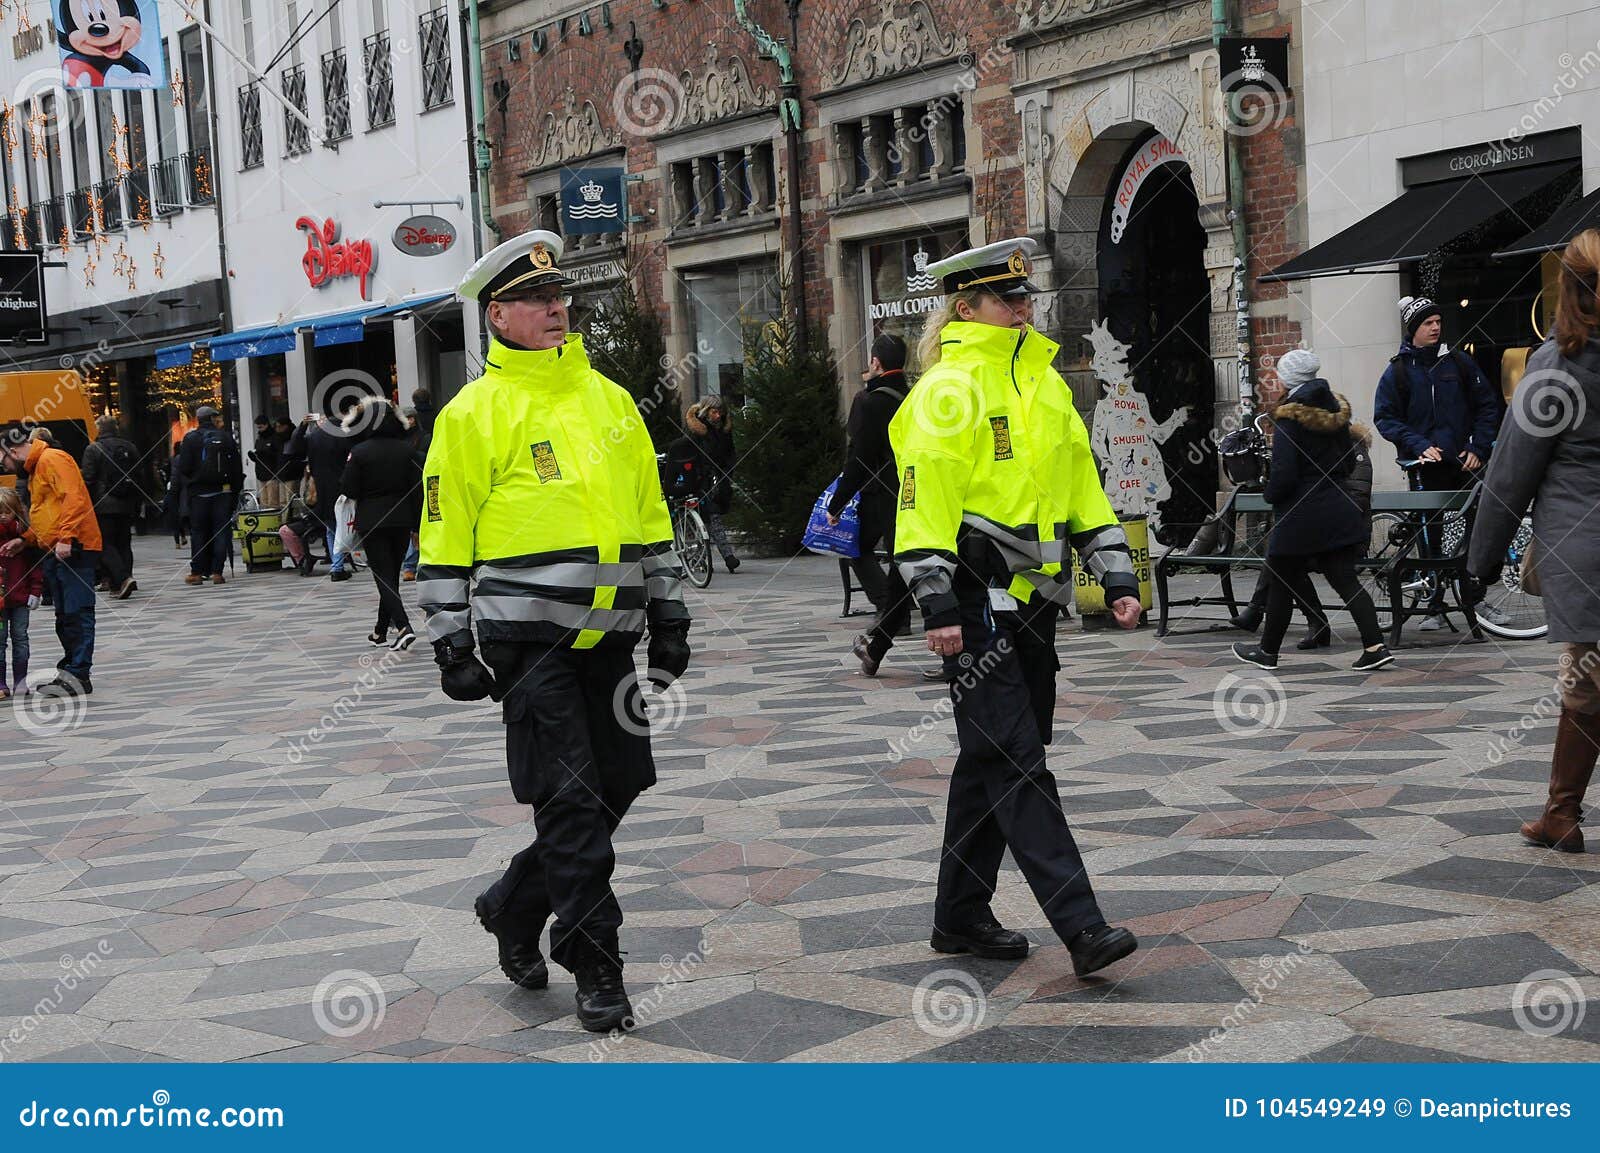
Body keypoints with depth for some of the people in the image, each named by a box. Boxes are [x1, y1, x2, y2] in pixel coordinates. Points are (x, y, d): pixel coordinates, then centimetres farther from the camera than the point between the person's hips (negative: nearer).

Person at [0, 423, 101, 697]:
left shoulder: (52, 460, -11)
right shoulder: (36, 467, 21)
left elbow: (74, 499, -22)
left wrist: (65, 539, -26)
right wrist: (25, 539, 17)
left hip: (73, 549, -10)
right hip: (54, 551, 10)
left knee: (77, 613, -8)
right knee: (64, 616, 12)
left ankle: (78, 676, -8)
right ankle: (70, 671, 17)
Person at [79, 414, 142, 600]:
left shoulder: (93, 450, -7)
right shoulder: (130, 448, 9)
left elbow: (88, 480, -10)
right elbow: (140, 477, 12)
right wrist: (138, 505, 17)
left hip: (104, 506, -5)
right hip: (127, 506, 5)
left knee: (106, 544, -2)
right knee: (124, 543, 11)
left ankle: (122, 578, -20)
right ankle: (117, 584, 11)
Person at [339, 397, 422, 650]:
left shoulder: (359, 452, -12)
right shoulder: (405, 449, 0)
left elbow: (348, 489, -9)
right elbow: (417, 488, 1)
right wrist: (416, 524, 7)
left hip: (372, 522, -4)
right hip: (402, 520, 4)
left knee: (384, 576, -2)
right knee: (391, 575, 16)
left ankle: (403, 627, -20)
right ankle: (381, 630, 26)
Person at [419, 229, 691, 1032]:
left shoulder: (609, 399, 13)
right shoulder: (473, 414, -3)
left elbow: (650, 512, 18)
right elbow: (444, 539, -3)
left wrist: (669, 617, 16)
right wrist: (451, 645, -7)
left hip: (609, 637, 6)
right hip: (529, 640, -6)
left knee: (616, 788, 10)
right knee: (572, 804, -6)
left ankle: (514, 907, 31)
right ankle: (596, 971, 4)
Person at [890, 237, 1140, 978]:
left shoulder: (1045, 382, 16)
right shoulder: (948, 388, -9)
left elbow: (1081, 482, 20)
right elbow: (923, 498, -14)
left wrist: (1117, 577, 14)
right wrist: (936, 605, -20)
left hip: (1032, 599, 8)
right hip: (978, 603, -8)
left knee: (992, 759, 13)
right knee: (1015, 764, -9)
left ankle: (961, 916, 24)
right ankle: (1080, 926, -11)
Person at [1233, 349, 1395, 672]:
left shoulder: (1288, 418, -15)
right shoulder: (1336, 412, 8)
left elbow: (1283, 473, -19)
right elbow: (1350, 463, 15)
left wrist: (1270, 494, -1)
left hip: (1298, 517, -6)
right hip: (1338, 510, 6)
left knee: (1282, 584, 7)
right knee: (1345, 579, 5)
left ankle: (1268, 651, 19)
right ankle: (1375, 646, -5)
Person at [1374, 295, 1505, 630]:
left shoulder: (1459, 362, 7)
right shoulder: (1397, 372, 3)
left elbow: (1487, 406, 10)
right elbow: (1385, 418, 1)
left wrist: (1478, 448, -2)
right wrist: (1420, 446, -12)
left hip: (1464, 462, 2)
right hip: (1426, 465, -1)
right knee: (1431, 537, 1)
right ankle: (1435, 607, 8)